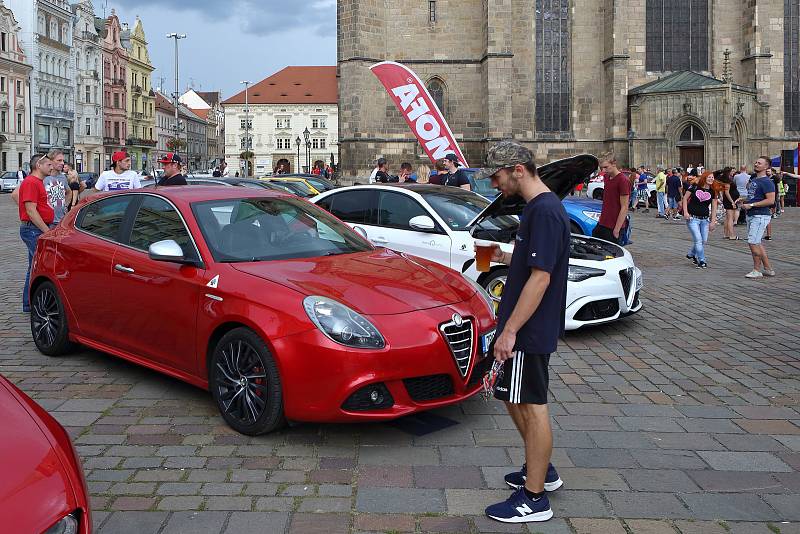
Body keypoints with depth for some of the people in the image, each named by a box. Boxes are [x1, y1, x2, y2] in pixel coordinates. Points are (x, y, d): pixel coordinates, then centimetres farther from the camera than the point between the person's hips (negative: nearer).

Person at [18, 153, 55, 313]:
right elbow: (31, 211, -20)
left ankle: (29, 305, 20)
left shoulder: (38, 182, 19)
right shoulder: (31, 183, -14)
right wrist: (46, 231, -20)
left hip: (39, 229, 11)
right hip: (33, 229, -11)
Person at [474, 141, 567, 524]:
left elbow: (540, 276, -25)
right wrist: (505, 258, 9)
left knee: (532, 407, -1)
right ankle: (541, 470, 36)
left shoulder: (544, 211, -20)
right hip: (526, 328, 10)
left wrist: (510, 331, -24)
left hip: (530, 330, -10)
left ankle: (534, 498, 11)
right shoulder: (539, 207, 12)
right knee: (514, 398, 20)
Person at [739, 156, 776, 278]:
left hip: (760, 216, -10)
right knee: (757, 243, 14)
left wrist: (751, 205, -21)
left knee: (753, 242, -11)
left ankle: (757, 270, -1)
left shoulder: (767, 182, -14)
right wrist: (744, 200, 9)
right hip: (751, 215, 10)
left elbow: (771, 200, -22)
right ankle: (768, 269, 22)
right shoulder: (753, 179, 15)